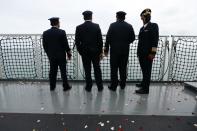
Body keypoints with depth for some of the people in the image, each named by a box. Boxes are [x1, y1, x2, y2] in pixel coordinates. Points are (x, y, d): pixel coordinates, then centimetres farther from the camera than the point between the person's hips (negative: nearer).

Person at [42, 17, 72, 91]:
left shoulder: (45, 33, 1)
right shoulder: (62, 32, -12)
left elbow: (45, 45, 5)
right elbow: (66, 44, -10)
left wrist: (48, 53, 18)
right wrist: (69, 54, 2)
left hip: (51, 56, 4)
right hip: (61, 55, -4)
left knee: (52, 71, 12)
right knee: (63, 71, 5)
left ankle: (52, 86, 22)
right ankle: (66, 86, 14)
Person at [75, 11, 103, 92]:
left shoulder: (79, 27, -4)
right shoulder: (96, 26, -4)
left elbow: (77, 41, -4)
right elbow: (100, 40, -5)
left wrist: (80, 51, 9)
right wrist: (100, 51, 4)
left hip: (84, 52, 0)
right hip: (95, 51, 1)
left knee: (87, 70, 10)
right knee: (97, 69, 12)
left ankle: (88, 87, 20)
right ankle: (100, 86, 22)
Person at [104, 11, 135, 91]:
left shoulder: (113, 25, -4)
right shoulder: (129, 26, 4)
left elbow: (108, 38, -7)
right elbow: (132, 38, 6)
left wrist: (106, 49, 0)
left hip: (114, 50, -3)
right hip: (125, 50, 3)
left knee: (114, 69, 4)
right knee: (123, 68, 12)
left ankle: (113, 86, 10)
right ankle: (122, 85, 24)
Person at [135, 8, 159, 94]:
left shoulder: (153, 26, -2)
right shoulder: (142, 28, 19)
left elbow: (155, 40, -11)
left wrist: (152, 53, -18)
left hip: (148, 53, -6)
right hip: (142, 53, 6)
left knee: (147, 70, -2)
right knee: (144, 70, 16)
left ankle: (145, 89, 6)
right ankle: (144, 83, 32)